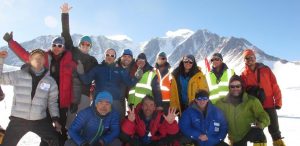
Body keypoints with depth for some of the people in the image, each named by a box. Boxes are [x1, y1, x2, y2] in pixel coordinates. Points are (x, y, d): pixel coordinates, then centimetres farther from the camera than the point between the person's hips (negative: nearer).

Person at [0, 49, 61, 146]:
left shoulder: (50, 81, -1)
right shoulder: (18, 75, -4)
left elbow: (52, 102, 5)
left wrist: (55, 119, -2)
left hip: (40, 121, 1)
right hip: (18, 120, 0)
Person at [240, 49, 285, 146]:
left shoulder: (265, 69, -1)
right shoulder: (244, 75, 0)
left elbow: (275, 86, -1)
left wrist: (278, 101, -4)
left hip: (269, 105, 0)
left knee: (274, 129, 9)